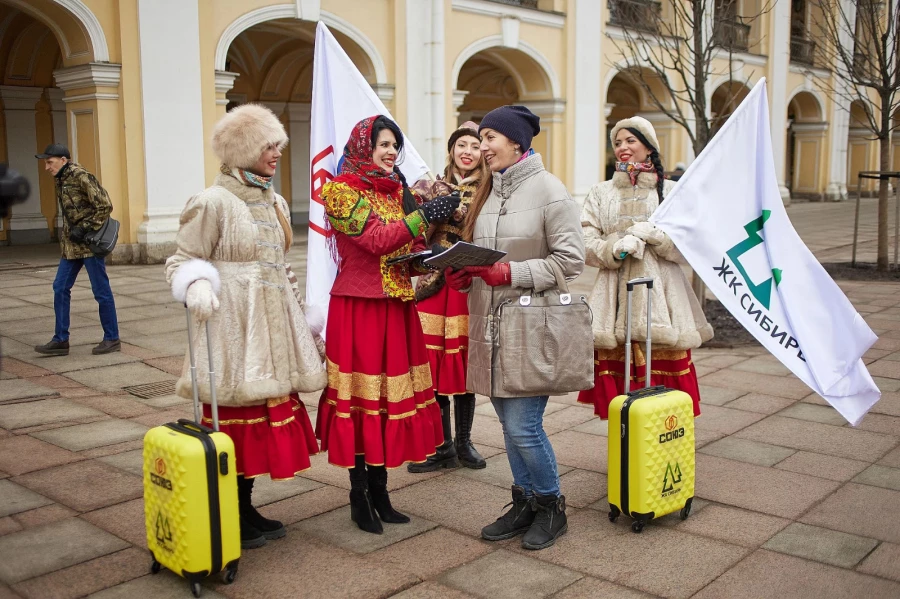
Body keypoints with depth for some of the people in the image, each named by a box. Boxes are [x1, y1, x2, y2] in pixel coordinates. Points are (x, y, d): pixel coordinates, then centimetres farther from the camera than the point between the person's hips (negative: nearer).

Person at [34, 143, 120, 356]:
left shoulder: (81, 176, -14)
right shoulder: (60, 179, 12)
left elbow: (105, 206, -18)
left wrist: (85, 229, -18)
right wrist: (67, 231, 9)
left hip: (90, 243, -9)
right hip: (71, 244, 9)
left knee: (101, 291, 0)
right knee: (60, 288, 7)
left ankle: (112, 339, 11)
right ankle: (60, 340, 14)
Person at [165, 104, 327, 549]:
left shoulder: (276, 203, 16)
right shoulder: (213, 202, -8)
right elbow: (182, 260, -7)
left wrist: (302, 320, 21)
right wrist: (197, 285, -29)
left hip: (273, 325, 8)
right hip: (232, 324, -7)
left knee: (264, 414, 9)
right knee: (234, 417, -4)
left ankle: (246, 510, 22)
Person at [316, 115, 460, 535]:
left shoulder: (397, 190, 14)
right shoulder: (340, 190, -6)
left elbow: (411, 248, 15)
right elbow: (376, 239, -18)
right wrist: (425, 215, -20)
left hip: (396, 307, 6)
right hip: (358, 307, -6)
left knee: (390, 393, 8)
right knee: (360, 395, -1)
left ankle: (379, 490, 20)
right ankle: (359, 497, 12)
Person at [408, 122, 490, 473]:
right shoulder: (435, 188, 7)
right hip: (435, 285, 1)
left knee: (465, 362, 6)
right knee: (434, 363, 2)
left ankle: (463, 442, 21)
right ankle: (442, 446, 14)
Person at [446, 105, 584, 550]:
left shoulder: (547, 189, -9)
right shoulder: (487, 192, 12)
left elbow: (571, 259, -12)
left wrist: (513, 273, -19)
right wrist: (463, 274, -3)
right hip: (489, 326, 7)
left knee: (523, 426, -5)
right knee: (509, 423, 15)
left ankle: (551, 506, 19)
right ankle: (525, 504, 31)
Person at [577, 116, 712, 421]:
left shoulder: (671, 191, 8)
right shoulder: (601, 193, 13)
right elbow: (586, 245, 5)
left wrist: (652, 233, -13)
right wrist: (616, 248, -13)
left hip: (660, 298, -1)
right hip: (616, 299, 1)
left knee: (663, 380, -4)